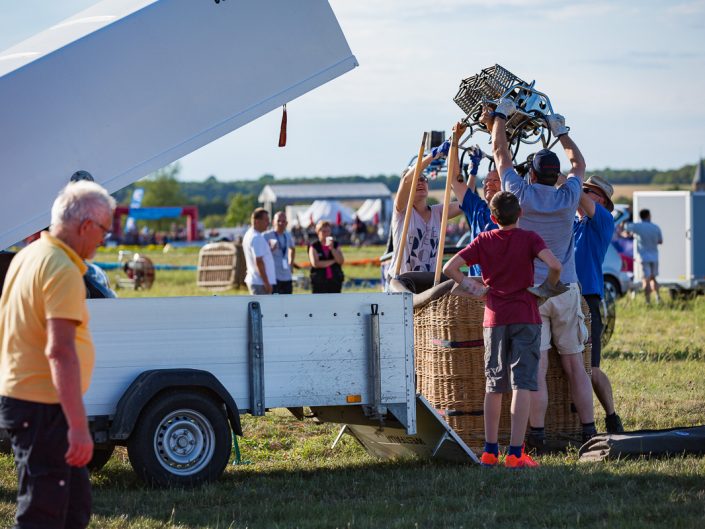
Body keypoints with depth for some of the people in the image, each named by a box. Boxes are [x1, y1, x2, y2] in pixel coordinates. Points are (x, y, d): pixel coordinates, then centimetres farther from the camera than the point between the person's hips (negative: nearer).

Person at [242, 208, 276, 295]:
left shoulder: (249, 235, 14)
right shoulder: (256, 238, -18)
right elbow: (259, 262, -21)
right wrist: (267, 283, -19)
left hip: (254, 280, 10)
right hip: (260, 282, -10)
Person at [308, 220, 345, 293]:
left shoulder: (335, 245, 9)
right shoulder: (314, 247, -1)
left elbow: (341, 261, -3)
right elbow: (315, 263, -15)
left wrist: (332, 248, -14)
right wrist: (333, 261, -9)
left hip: (335, 282, 3)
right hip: (319, 283, -3)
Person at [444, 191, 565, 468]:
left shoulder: (484, 240, 4)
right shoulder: (529, 238, -3)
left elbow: (449, 268, -4)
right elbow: (554, 264, -20)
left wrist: (467, 284, 12)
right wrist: (551, 285, -1)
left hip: (494, 320, 3)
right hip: (525, 317, -3)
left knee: (494, 385, 13)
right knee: (522, 384, -5)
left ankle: (490, 451, 16)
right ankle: (515, 453, -11)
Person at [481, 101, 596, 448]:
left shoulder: (521, 194, -4)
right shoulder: (568, 197, 2)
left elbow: (500, 154, 10)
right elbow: (579, 164, 23)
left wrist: (499, 116, 23)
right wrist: (560, 131, 35)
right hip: (566, 290, 2)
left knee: (537, 367, -6)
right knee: (574, 365, 6)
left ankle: (537, 435, -7)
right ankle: (589, 431, 7)